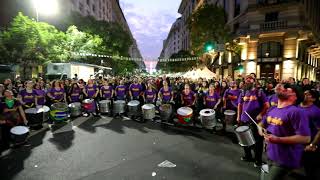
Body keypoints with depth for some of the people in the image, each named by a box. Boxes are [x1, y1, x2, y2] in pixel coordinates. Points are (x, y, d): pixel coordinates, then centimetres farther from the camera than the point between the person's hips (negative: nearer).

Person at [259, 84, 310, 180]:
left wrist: (278, 140, -27)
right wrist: (261, 130, -4)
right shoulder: (271, 110, 5)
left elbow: (305, 138, -23)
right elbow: (262, 124, 19)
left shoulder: (296, 112, -19)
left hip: (285, 160, -7)